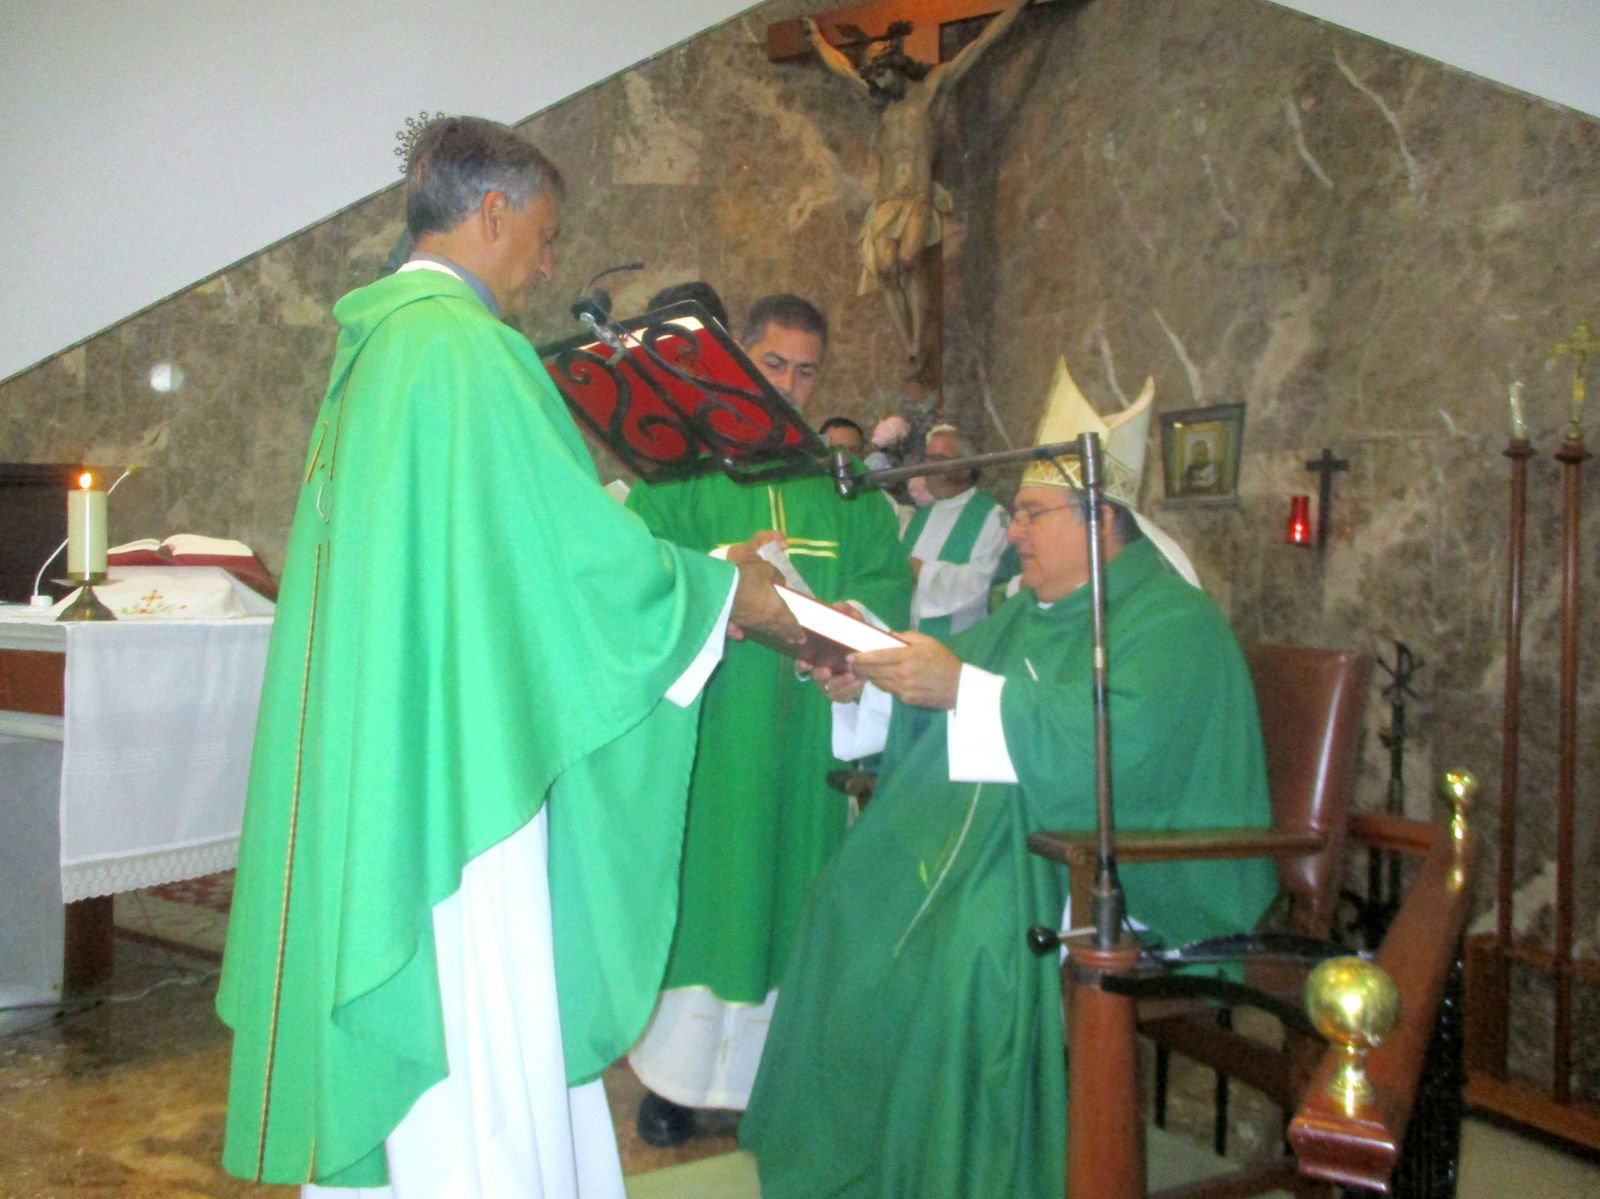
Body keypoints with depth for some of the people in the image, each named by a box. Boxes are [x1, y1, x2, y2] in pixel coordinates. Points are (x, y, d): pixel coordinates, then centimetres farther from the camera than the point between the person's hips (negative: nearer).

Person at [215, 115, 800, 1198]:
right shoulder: (466, 344, -15)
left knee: (402, 1011, 17)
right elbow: (578, 544, -16)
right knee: (479, 1024, -1)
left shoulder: (375, 344, 15)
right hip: (450, 760, -10)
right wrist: (733, 596, -1)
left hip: (373, 760, 10)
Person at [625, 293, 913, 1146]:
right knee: (698, 880, 0)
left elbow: (887, 578, 5)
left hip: (807, 729, 3)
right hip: (706, 721, -3)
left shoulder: (844, 483, 15)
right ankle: (678, 1076, 9)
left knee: (791, 882, 5)